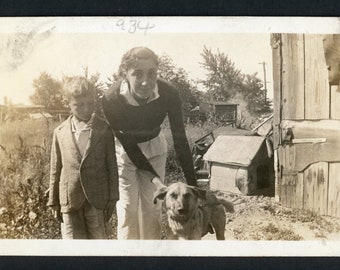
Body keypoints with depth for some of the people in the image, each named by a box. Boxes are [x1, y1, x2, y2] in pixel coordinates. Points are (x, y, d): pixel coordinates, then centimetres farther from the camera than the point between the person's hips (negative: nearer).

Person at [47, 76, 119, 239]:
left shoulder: (104, 129, -5)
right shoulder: (60, 132, 1)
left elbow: (112, 165, -1)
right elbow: (55, 169, 7)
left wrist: (112, 198, -1)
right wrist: (53, 201, 8)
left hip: (97, 200, -1)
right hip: (70, 200, 1)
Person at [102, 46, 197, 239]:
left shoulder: (169, 95, -29)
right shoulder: (112, 100, -32)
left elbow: (180, 140, -23)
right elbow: (127, 144, -23)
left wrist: (193, 186, -24)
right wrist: (154, 178, -26)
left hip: (154, 147, 2)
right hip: (124, 149, -1)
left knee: (153, 207, 6)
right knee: (128, 208, -2)